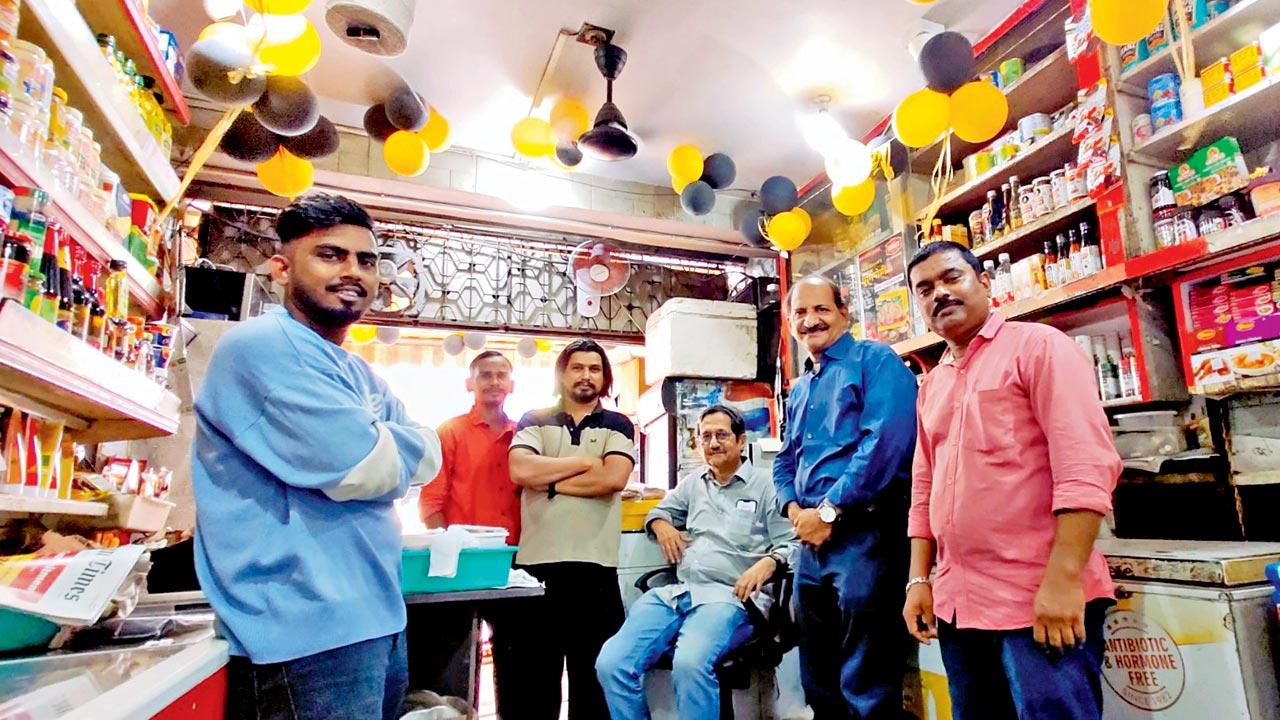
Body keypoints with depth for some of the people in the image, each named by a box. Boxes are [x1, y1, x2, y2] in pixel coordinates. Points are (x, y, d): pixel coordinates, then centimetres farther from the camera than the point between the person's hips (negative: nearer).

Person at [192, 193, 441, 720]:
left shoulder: (358, 373, 15)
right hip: (309, 631, -9)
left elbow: (425, 460, 9)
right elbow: (364, 469, -23)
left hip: (376, 616, 9)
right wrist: (379, 446, -3)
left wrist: (382, 453, -10)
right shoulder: (261, 344, -15)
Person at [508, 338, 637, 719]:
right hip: (536, 562, 1)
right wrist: (585, 462, -6)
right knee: (535, 674, 10)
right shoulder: (534, 421, 10)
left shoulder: (617, 425, 9)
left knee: (594, 673, 10)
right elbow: (520, 471, -9)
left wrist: (550, 481, -5)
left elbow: (613, 478, -8)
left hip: (595, 564, 0)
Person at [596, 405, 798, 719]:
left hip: (729, 595, -5)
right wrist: (661, 525, 13)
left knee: (690, 663, -37)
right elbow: (659, 512, 37)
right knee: (610, 664, -18)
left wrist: (766, 564, -20)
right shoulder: (693, 483, 23)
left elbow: (790, 544, 1)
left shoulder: (764, 485, 7)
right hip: (675, 592, 5)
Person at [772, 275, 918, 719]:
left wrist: (830, 510, -18)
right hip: (813, 540, 8)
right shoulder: (800, 390, 19)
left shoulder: (875, 362, -5)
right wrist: (794, 509, 1)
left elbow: (886, 441, -19)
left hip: (864, 531, -8)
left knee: (867, 684, 1)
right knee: (819, 678, 19)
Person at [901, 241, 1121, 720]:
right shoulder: (931, 385, 14)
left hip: (1042, 600, -7)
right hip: (957, 603, 7)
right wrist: (919, 578, 9)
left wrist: (1064, 578, -21)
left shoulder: (1038, 346, -4)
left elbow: (1086, 465, -14)